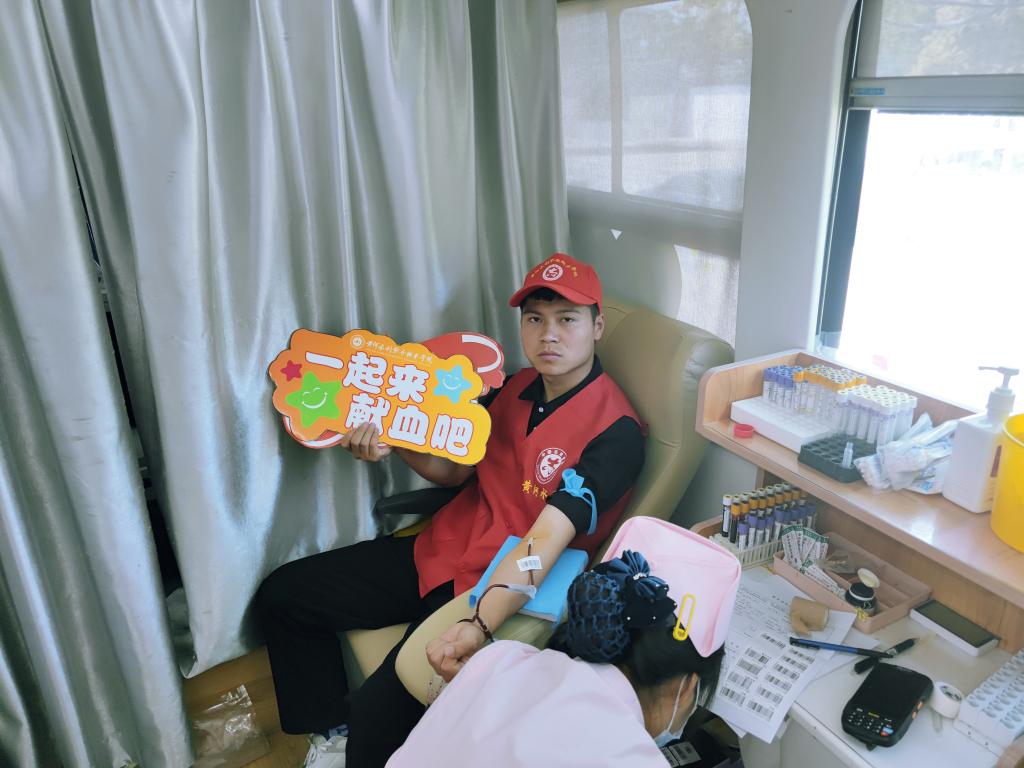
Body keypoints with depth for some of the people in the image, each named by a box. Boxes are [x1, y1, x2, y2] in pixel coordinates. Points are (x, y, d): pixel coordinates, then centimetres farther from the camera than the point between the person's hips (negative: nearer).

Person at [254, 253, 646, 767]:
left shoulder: (615, 431, -18)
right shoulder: (518, 387, 5)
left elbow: (546, 539, -28)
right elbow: (457, 471, 11)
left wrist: (480, 627, -39)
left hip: (501, 588, -7)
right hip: (439, 550, 8)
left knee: (380, 715, -26)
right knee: (281, 595, 10)